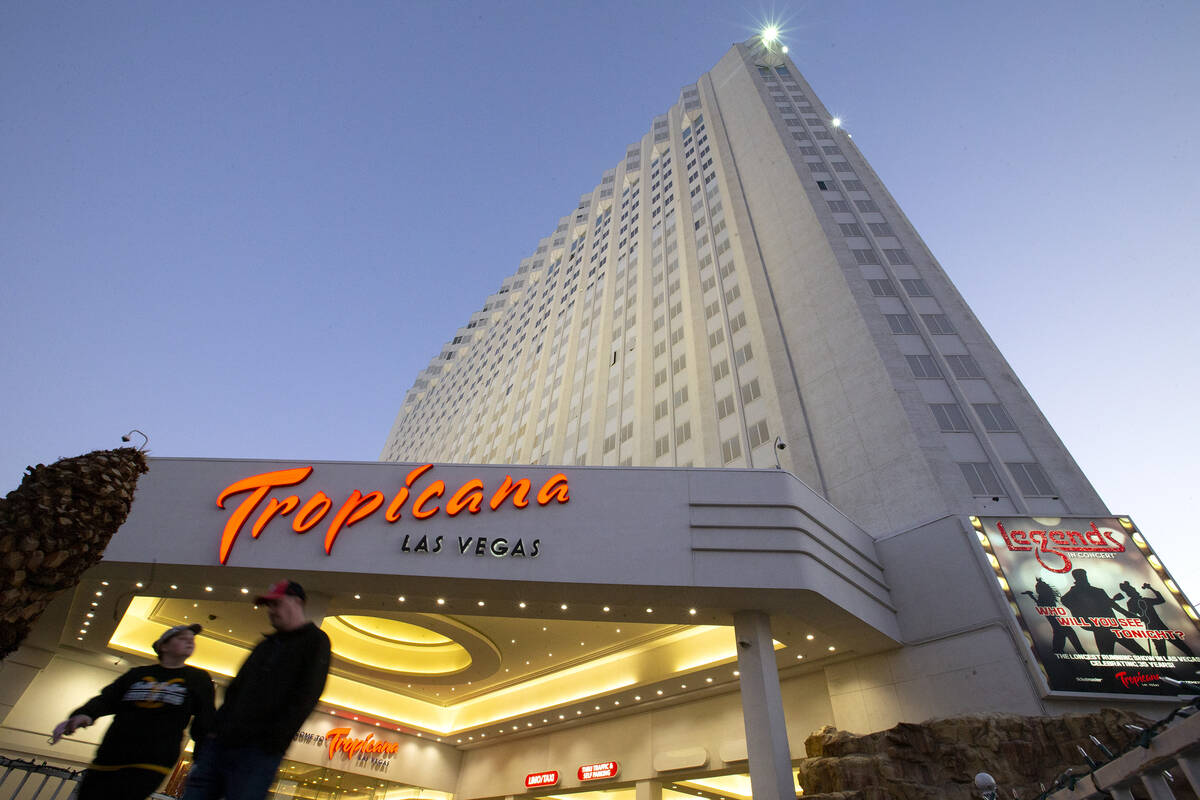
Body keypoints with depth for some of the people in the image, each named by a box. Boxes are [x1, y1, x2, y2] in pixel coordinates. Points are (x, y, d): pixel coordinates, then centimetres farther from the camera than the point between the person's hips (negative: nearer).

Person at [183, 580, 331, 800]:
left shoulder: (315, 641, -2)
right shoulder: (266, 645, 22)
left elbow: (305, 696, -11)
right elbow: (235, 689, 23)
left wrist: (274, 740, -18)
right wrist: (213, 728, 9)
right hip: (220, 741, 7)